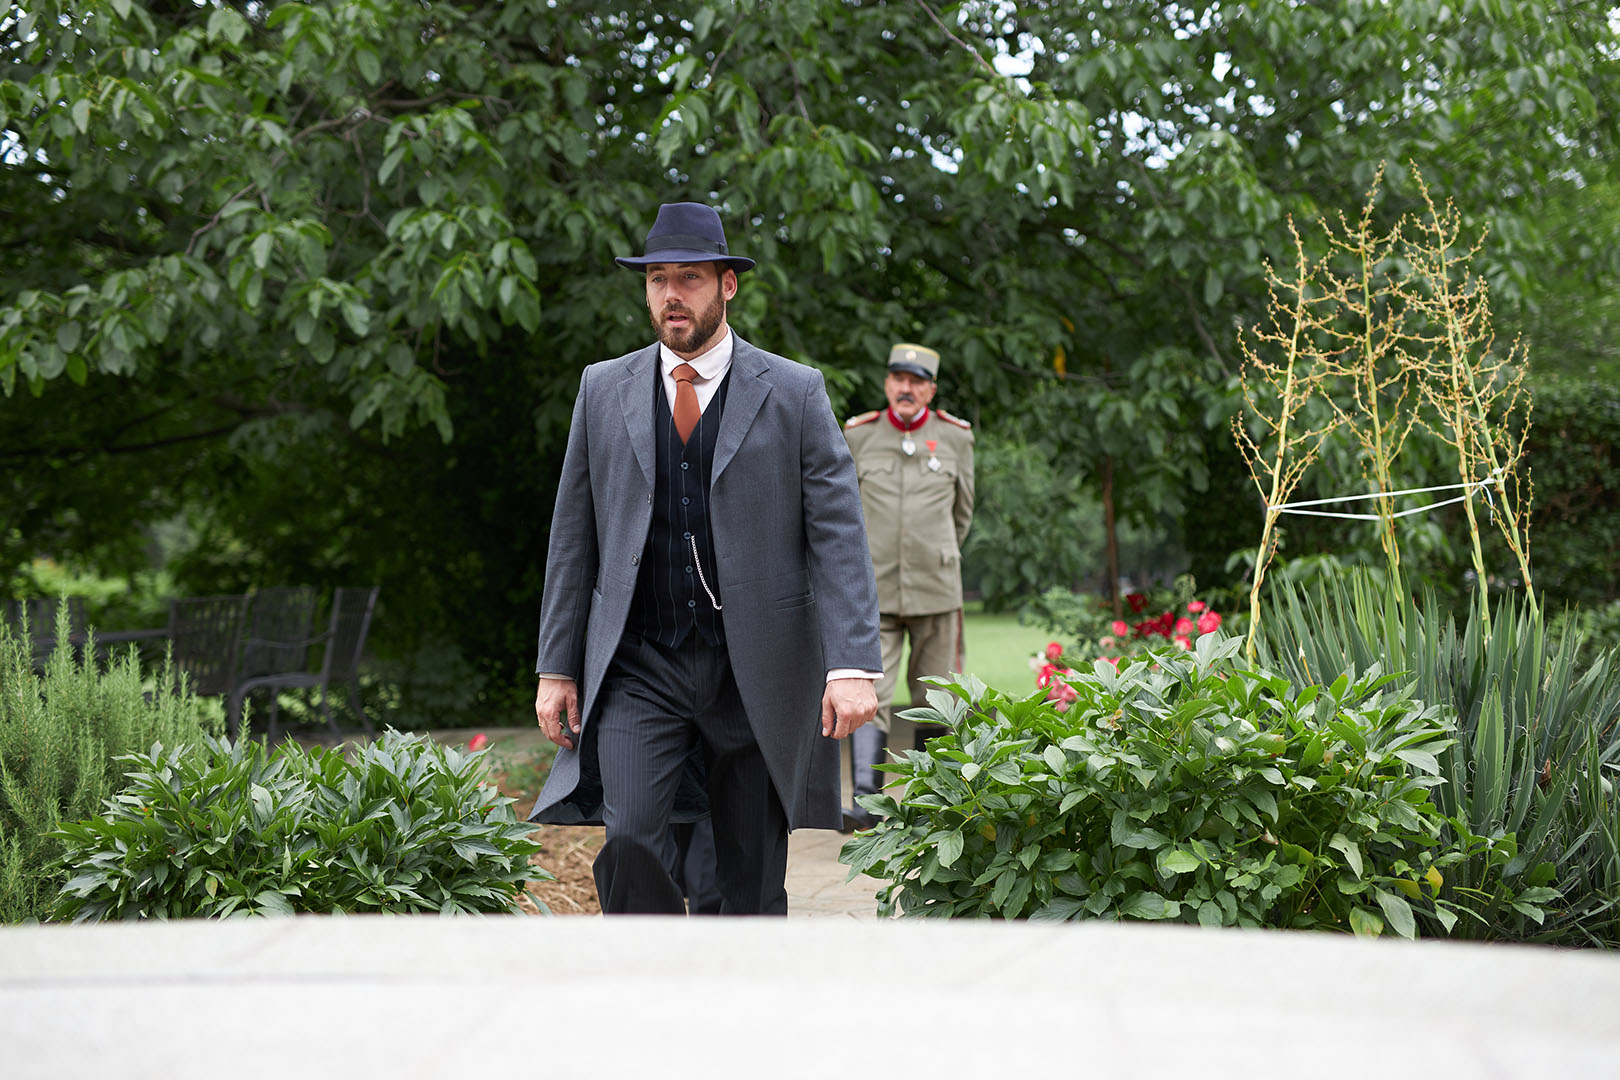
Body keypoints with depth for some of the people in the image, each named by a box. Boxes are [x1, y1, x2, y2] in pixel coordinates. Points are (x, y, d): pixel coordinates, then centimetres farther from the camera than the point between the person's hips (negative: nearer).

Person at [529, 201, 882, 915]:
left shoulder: (795, 394, 1)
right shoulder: (603, 389, 8)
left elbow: (840, 537, -4)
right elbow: (573, 537, 11)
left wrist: (854, 667, -15)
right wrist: (556, 668, 6)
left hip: (755, 673, -1)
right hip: (637, 669, 1)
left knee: (755, 880, 5)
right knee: (627, 842, -18)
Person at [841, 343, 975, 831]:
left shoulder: (955, 437, 4)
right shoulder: (858, 435, 3)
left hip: (935, 589, 1)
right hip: (875, 591, -1)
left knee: (934, 696, 7)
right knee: (869, 693, -13)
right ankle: (866, 799, -18)